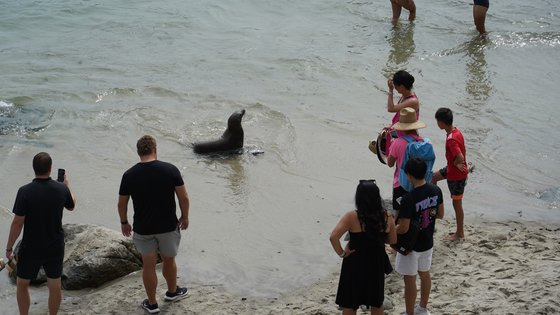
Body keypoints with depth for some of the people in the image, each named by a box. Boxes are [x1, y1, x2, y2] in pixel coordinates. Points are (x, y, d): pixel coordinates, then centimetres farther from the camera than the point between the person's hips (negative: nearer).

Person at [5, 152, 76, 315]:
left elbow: (17, 223, -18)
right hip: (55, 247, 3)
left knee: (22, 284, 17)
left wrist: (9, 248, -5)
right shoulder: (61, 189, -10)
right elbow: (71, 206, 13)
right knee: (55, 285, 17)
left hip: (31, 248, -3)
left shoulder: (25, 192, -20)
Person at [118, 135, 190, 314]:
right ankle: (172, 292, 42)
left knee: (148, 265, 12)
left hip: (143, 229, 0)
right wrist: (185, 217, 9)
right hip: (168, 226, 0)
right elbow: (183, 197, -7)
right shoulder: (170, 170, -12)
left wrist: (124, 222, 16)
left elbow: (122, 203, 0)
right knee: (169, 260, 21)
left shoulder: (129, 175, -10)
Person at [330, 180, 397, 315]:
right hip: (376, 263, 3)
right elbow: (392, 240, 3)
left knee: (349, 303, 13)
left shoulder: (352, 217, -19)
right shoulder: (387, 216, -9)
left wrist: (341, 253, -13)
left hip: (355, 264, -3)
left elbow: (333, 237, -28)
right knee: (376, 302, 23)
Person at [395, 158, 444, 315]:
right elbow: (440, 214, 5)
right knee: (425, 274, 24)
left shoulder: (409, 199, -29)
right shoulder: (436, 190, -9)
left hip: (411, 246, -7)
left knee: (410, 280, 8)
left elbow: (403, 228, -27)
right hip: (427, 243, 7)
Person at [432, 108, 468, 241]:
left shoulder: (451, 139, -32)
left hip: (456, 175, -10)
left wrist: (455, 164, -20)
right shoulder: (456, 131, -2)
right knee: (434, 176, 29)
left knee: (457, 204, 4)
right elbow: (462, 152, 9)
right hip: (451, 170, 10)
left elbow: (460, 158, -40)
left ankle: (460, 234, 18)